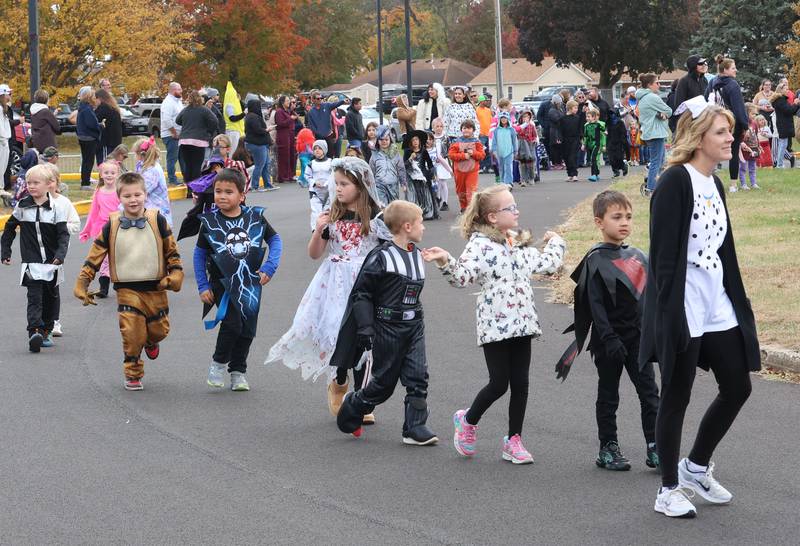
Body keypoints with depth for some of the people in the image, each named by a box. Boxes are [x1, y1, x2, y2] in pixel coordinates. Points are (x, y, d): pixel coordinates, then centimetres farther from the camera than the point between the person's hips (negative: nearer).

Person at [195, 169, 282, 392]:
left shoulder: (255, 217, -3)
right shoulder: (209, 221, -6)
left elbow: (275, 240, 6)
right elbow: (199, 254, 2)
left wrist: (269, 267, -7)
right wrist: (203, 286, -2)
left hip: (251, 283, 3)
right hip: (222, 284, -3)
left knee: (248, 329, 7)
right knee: (232, 323, -18)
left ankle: (237, 370, 25)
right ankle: (218, 362, 6)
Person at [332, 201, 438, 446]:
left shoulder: (418, 255, 7)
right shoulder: (381, 257, -15)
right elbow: (362, 294, -12)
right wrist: (366, 330, -16)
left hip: (414, 325, 6)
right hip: (387, 327, -6)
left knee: (418, 376, -4)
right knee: (384, 382, 4)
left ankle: (415, 428, 2)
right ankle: (351, 408, 28)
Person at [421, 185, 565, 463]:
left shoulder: (520, 244, 15)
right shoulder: (480, 244, -9)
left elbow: (546, 264, 28)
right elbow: (462, 276, -18)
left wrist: (555, 243, 38)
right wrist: (445, 262, -33)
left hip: (522, 322, 6)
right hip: (495, 325, -6)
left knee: (520, 383, 5)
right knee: (499, 383, -4)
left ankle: (513, 440, 15)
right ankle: (468, 420, 23)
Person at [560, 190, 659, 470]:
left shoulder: (638, 256, 9)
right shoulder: (596, 260, -10)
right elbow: (595, 304, -14)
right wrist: (609, 339, -20)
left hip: (638, 337, 5)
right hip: (610, 340, -5)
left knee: (649, 392, 2)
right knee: (608, 395, 6)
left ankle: (654, 447, 5)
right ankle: (608, 449, 15)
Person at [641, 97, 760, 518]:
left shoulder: (715, 185, 11)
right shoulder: (675, 182, -15)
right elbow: (663, 253, -18)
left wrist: (737, 304, 17)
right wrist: (670, 314, -21)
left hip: (716, 305, 8)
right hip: (683, 308, -8)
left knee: (737, 387, 10)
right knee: (677, 397, 2)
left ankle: (695, 468, 28)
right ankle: (669, 491, 15)